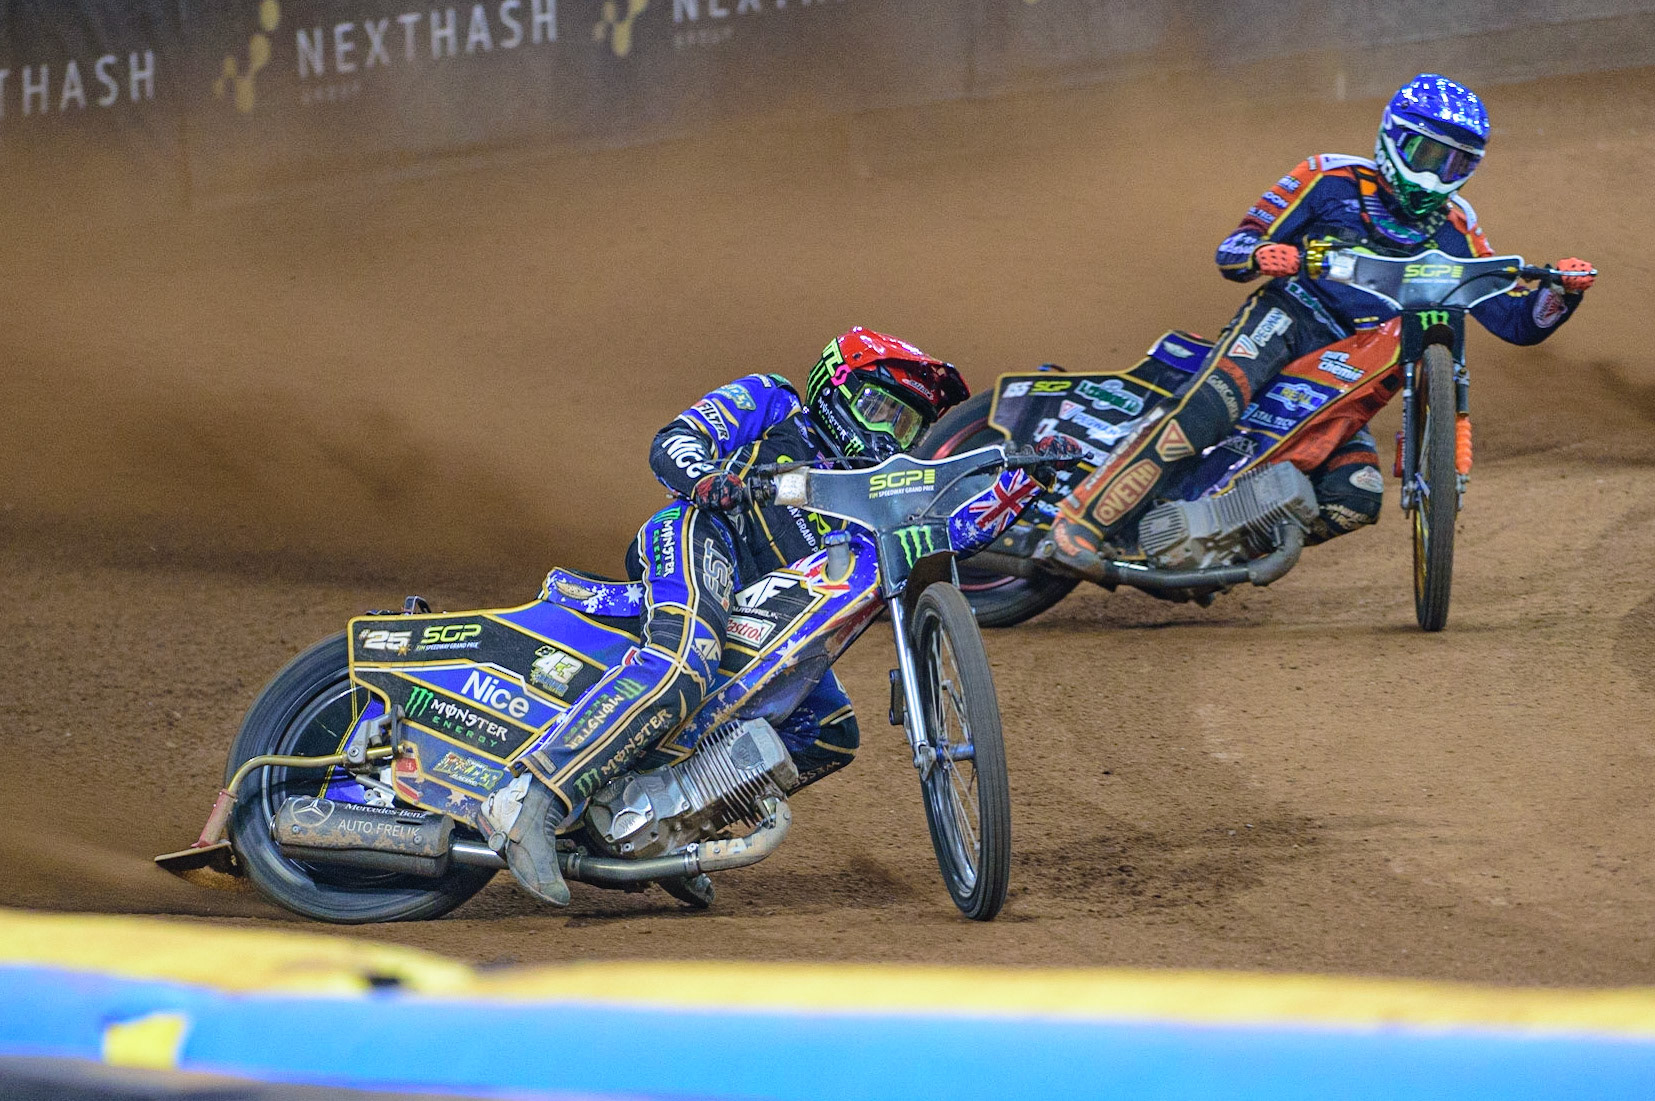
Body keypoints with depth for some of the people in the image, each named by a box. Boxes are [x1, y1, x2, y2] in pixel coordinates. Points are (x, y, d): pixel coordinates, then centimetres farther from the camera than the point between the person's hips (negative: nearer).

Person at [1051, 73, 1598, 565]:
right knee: (1204, 412, -35)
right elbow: (1232, 250, 0)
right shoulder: (1330, 179, 3)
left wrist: (1563, 292, -10)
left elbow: (1519, 321, 12)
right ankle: (1084, 518, -31)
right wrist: (1261, 254, -24)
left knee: (1356, 499, -21)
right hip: (1287, 321, -4)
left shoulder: (1453, 233, 14)